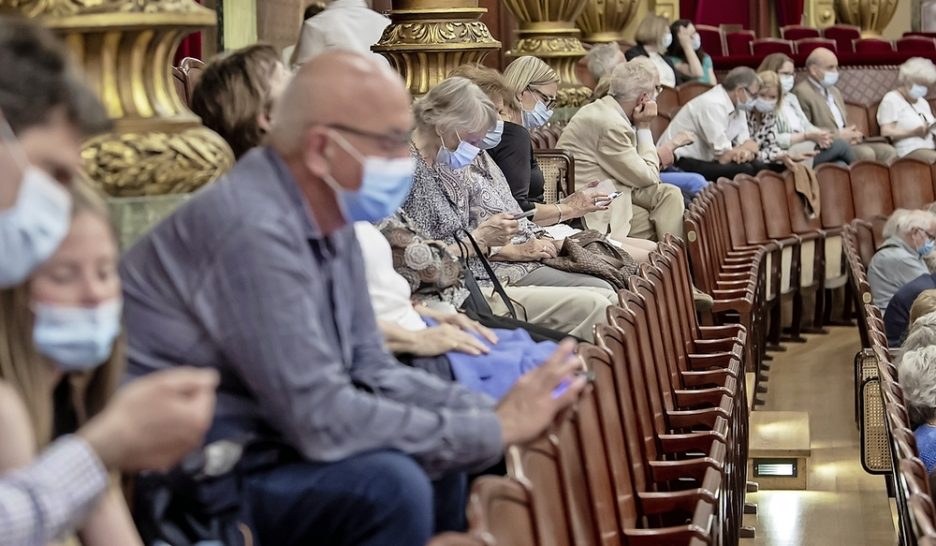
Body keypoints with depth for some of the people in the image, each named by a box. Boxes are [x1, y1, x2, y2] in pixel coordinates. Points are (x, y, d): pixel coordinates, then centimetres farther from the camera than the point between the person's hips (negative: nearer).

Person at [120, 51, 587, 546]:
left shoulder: (327, 216, 5)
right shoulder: (255, 228, -25)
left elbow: (369, 370, 8)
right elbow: (322, 418, -27)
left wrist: (497, 413, -6)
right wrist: (495, 429, -19)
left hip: (248, 449, 10)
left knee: (440, 466, 7)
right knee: (387, 485, -23)